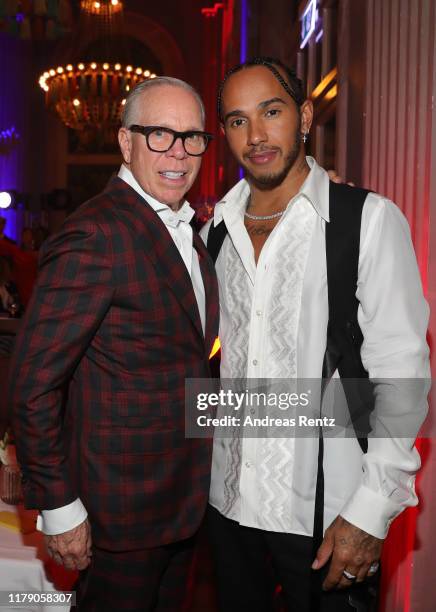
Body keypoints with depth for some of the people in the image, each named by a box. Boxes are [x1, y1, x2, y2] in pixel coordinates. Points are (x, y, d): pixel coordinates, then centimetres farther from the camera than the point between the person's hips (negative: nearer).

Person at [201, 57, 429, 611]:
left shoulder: (369, 219, -10)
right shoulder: (216, 231, 6)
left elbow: (400, 376, -12)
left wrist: (370, 512, -15)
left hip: (327, 515, -4)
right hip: (228, 501, 5)